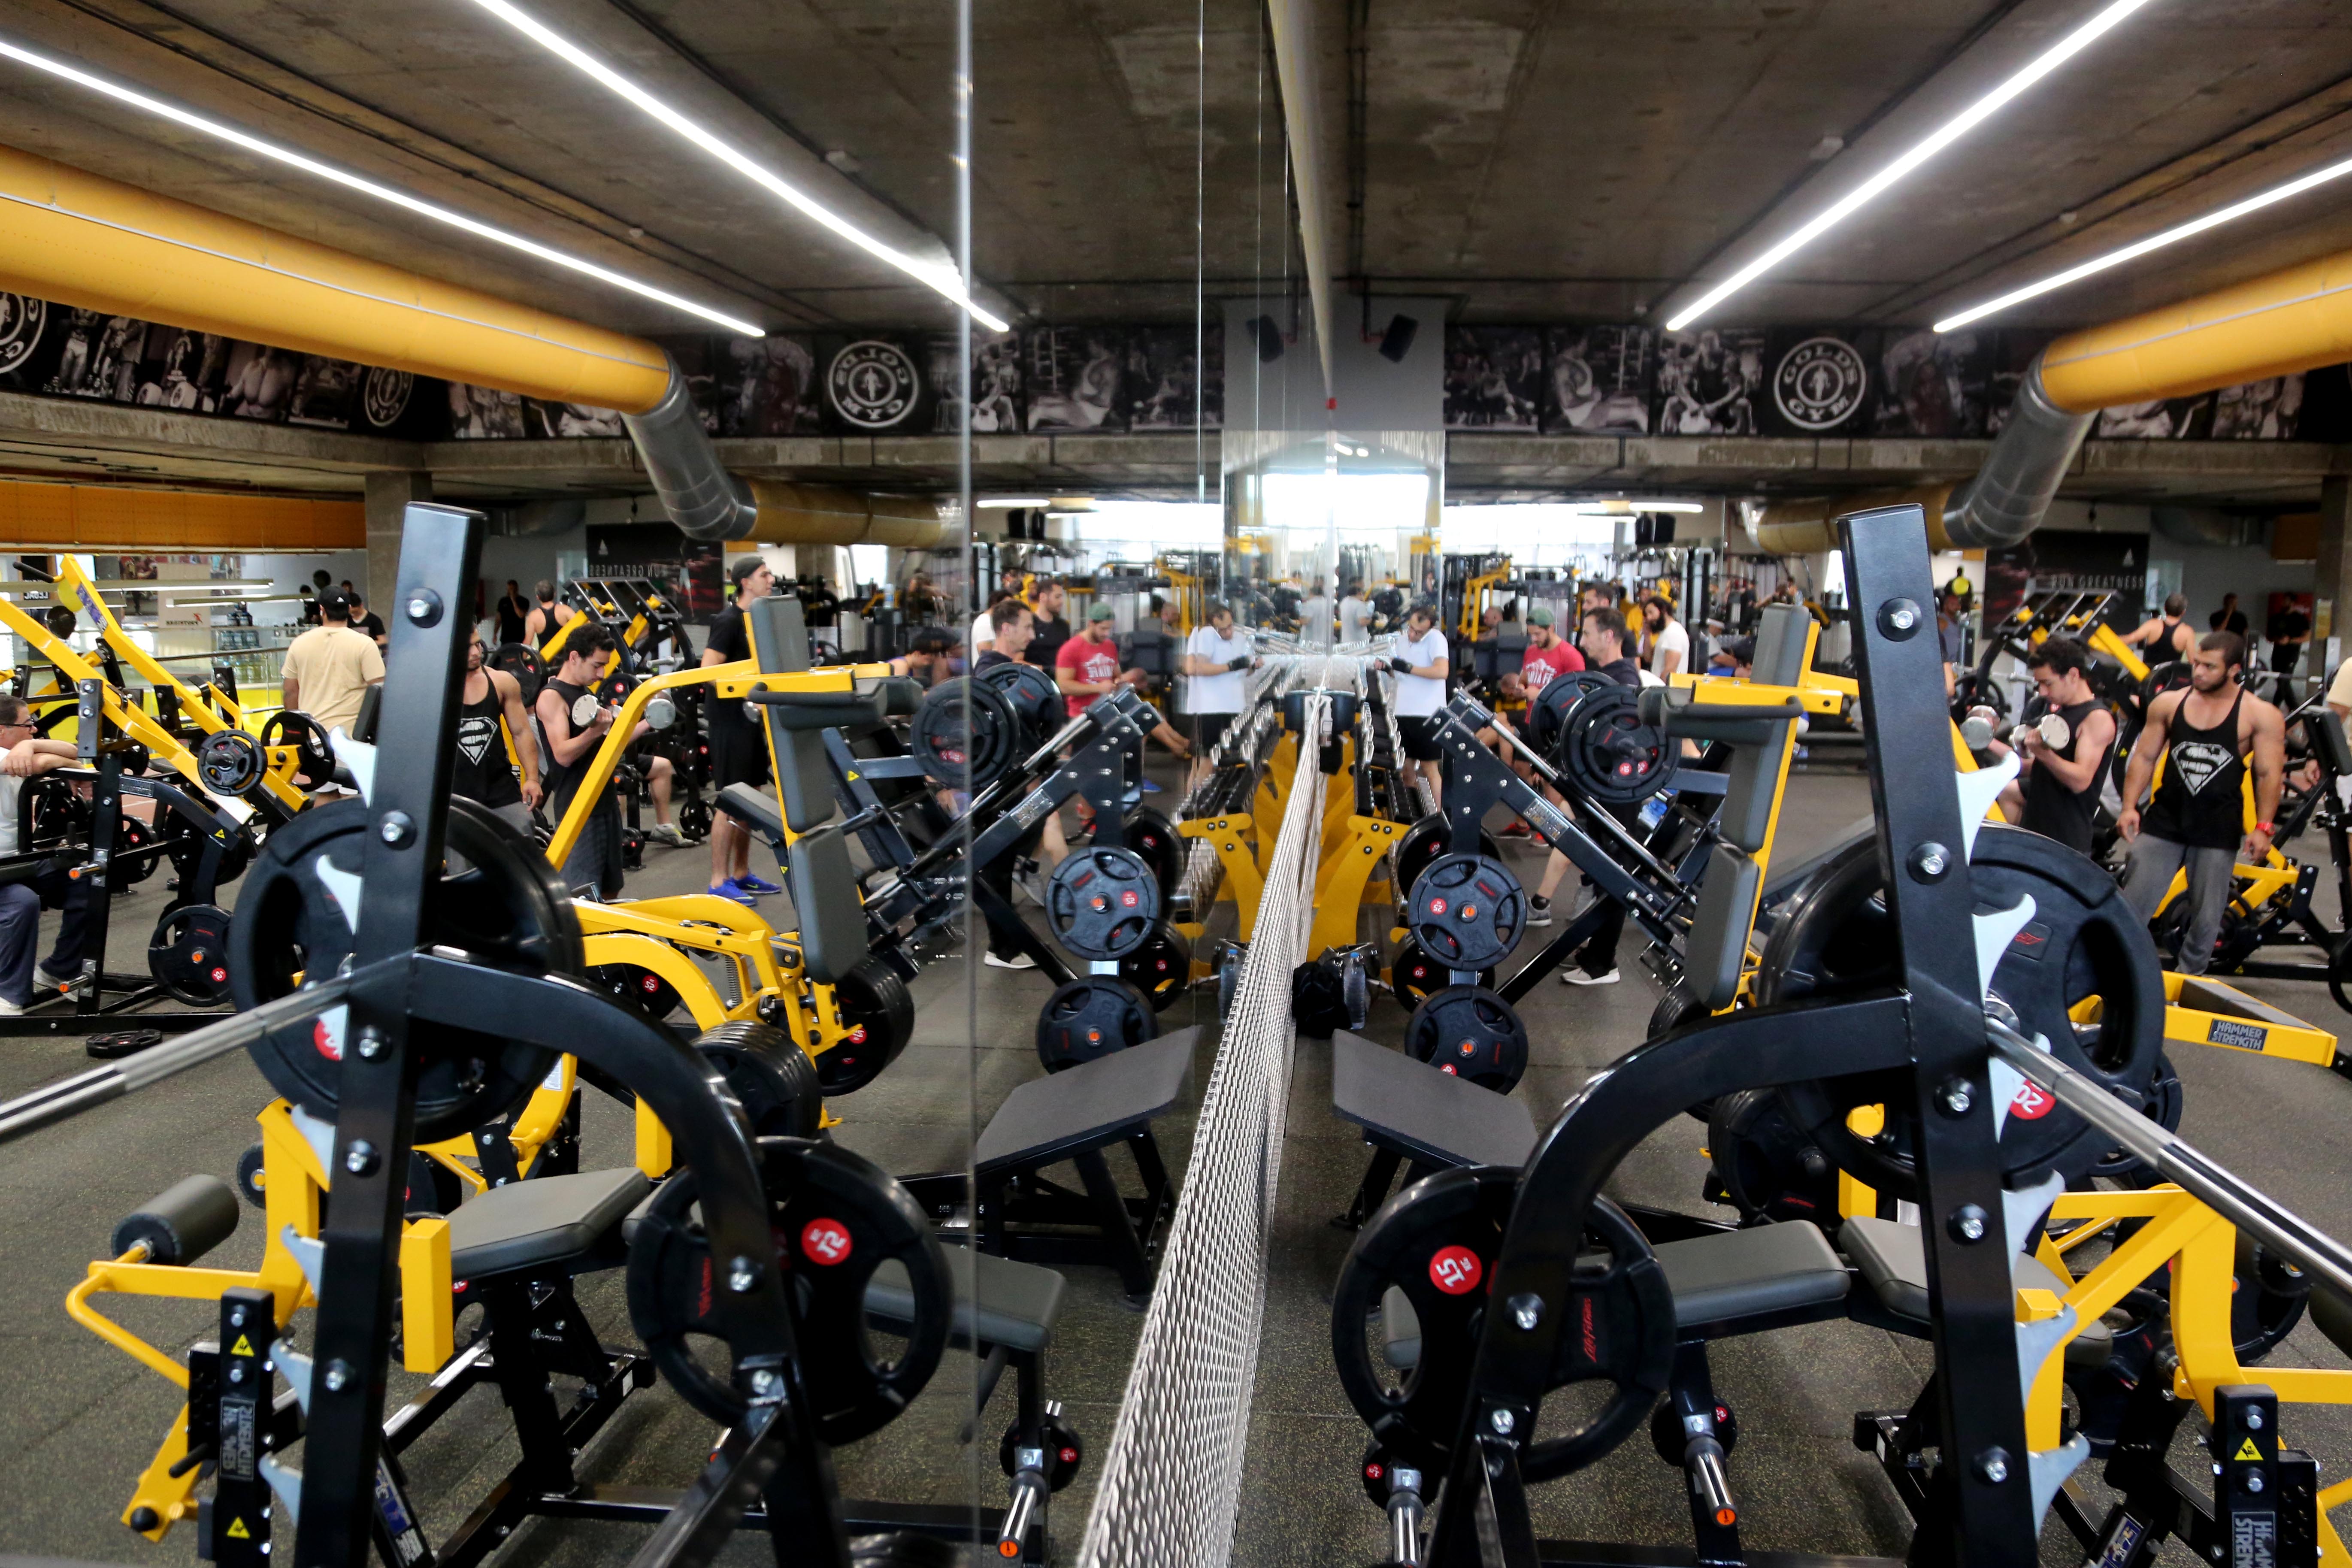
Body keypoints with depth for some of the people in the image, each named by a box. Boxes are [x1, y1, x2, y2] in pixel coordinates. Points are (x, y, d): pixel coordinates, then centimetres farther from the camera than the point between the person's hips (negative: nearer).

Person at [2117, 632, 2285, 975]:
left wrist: (2263, 827, -11)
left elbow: (2269, 775, -4)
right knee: (2131, 906, -1)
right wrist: (2129, 807, -2)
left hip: (2218, 830, -1)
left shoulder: (2261, 715, -4)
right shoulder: (2168, 704, 2)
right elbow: (2144, 758, 7)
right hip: (2164, 821, 2)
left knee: (2206, 919, 6)